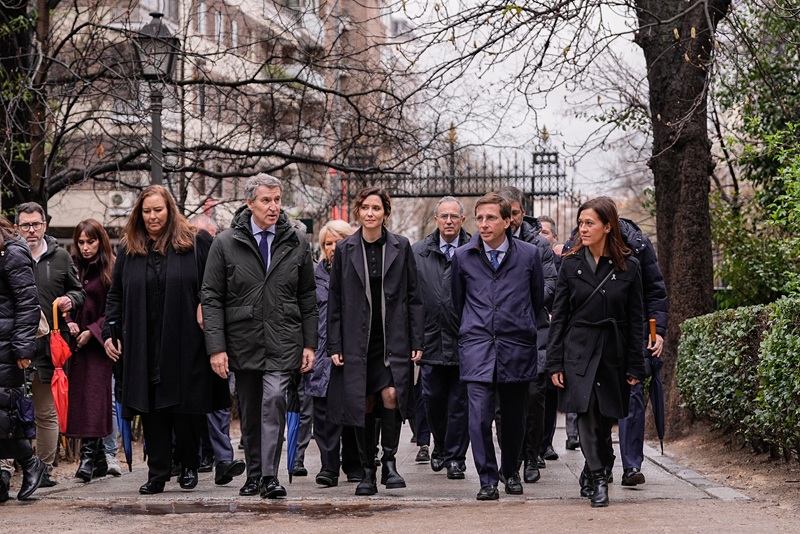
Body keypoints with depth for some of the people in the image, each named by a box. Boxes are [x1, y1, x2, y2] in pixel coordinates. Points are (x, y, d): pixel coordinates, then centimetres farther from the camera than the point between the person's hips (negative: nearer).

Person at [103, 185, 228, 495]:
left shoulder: (196, 242, 1)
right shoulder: (129, 249, 12)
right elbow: (115, 295, 16)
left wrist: (205, 308, -11)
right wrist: (109, 332, 10)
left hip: (185, 344, -3)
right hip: (144, 347, 3)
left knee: (186, 406, 0)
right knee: (152, 411, 2)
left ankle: (189, 466, 17)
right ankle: (157, 475, 8)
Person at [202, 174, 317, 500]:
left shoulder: (296, 241, 5)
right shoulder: (225, 243, 0)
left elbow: (307, 297, 10)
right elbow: (212, 298, 0)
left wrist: (309, 344, 4)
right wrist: (216, 347, -8)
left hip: (283, 340, -1)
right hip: (242, 340, 1)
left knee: (274, 399, -18)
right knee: (249, 412, 9)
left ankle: (270, 476, -15)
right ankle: (254, 474, 23)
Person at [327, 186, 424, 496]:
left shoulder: (400, 247, 4)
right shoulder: (345, 249, 5)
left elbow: (413, 296, 5)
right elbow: (335, 301, 6)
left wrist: (416, 341, -1)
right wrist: (334, 345, 1)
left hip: (393, 337, -1)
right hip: (357, 339, 1)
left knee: (392, 393, -18)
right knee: (364, 404, 2)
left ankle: (389, 461, -6)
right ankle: (367, 471, 12)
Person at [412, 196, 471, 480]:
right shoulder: (418, 252, 5)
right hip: (432, 338, 2)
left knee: (459, 402, 3)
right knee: (433, 399, 10)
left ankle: (455, 457, 13)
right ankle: (440, 448, 32)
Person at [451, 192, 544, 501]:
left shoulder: (529, 255, 2)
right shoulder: (463, 257, 4)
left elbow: (538, 300, 14)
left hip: (516, 348, 0)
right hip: (477, 348, 0)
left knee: (514, 417, 10)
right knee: (480, 416, -10)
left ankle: (510, 472, 30)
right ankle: (488, 480, -2)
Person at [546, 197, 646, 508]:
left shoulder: (628, 267, 1)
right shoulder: (571, 265, 3)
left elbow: (635, 321, 3)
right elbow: (558, 317, 4)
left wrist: (635, 367, 0)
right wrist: (554, 363, -1)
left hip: (613, 353, 0)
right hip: (579, 351, 0)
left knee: (605, 419, 5)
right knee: (587, 416, -12)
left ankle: (596, 470, 28)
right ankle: (599, 479, -2)